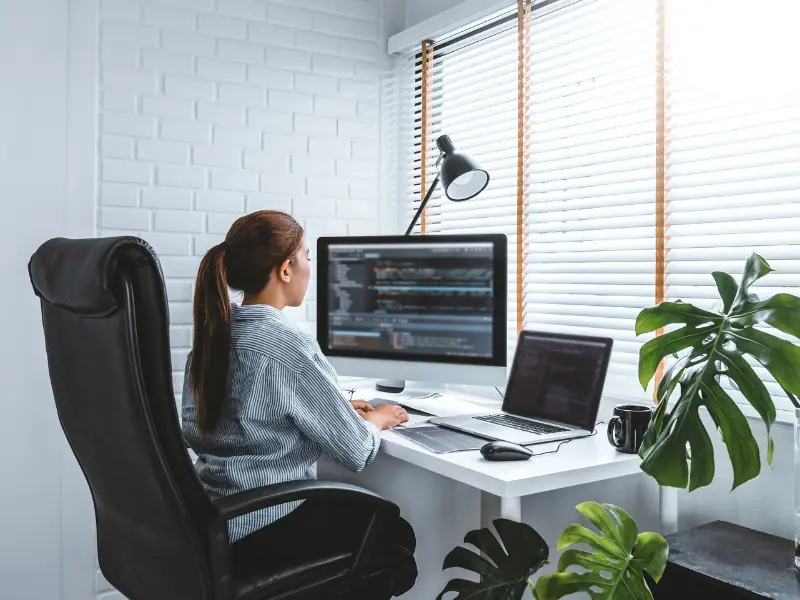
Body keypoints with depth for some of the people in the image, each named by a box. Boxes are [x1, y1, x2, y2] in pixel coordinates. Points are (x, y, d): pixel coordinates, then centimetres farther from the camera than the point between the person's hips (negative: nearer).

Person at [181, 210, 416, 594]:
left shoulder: (211, 334, 1)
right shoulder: (291, 347, -23)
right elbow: (356, 452, -16)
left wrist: (338, 409, 11)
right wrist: (375, 420, 6)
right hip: (267, 527, -8)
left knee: (363, 512, 26)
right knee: (396, 534, 15)